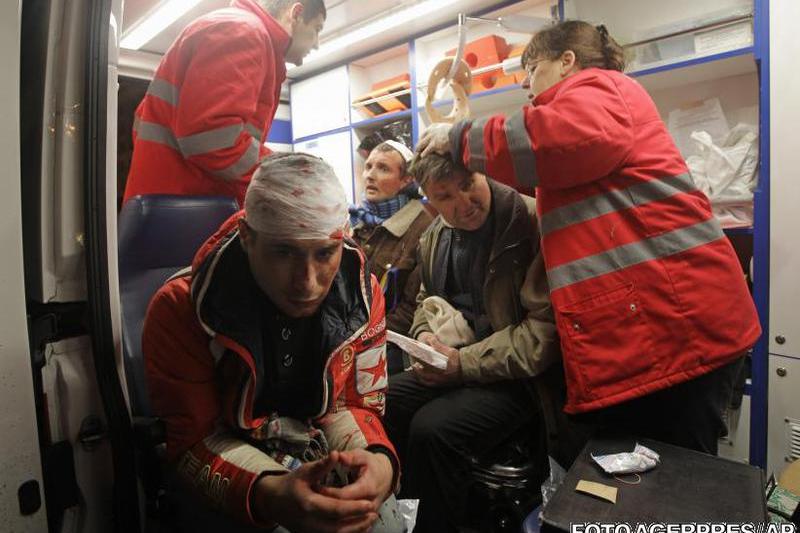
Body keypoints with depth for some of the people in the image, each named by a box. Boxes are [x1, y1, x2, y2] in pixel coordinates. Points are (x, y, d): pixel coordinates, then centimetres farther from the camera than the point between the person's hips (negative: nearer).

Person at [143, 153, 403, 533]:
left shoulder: (362, 293, -15)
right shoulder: (179, 310, -24)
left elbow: (357, 403, -6)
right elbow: (193, 439, -17)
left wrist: (378, 458, -29)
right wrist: (269, 494, -38)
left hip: (317, 457, 1)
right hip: (223, 473, 0)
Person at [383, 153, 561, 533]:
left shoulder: (531, 222, -16)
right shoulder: (435, 236, 7)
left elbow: (546, 327, -20)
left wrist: (466, 363, -22)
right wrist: (425, 334, -1)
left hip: (515, 376, -7)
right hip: (451, 364, 7)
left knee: (432, 428, -27)